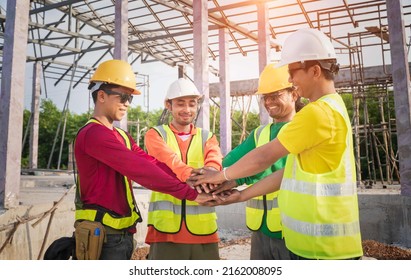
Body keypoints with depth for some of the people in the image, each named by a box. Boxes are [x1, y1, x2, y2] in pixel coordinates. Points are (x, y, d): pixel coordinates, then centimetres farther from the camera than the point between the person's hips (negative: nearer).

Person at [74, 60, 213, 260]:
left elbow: (151, 163, 1)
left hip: (123, 233, 9)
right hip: (103, 234, -9)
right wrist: (190, 193, -25)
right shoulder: (93, 134, -16)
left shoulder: (121, 137, 16)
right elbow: (138, 169, -25)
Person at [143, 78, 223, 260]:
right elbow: (169, 160, -17)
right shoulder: (155, 134, 5)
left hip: (203, 228, 3)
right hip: (166, 228, -2)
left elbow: (215, 164, -9)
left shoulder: (207, 138, 13)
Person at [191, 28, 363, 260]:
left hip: (324, 245, -9)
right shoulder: (330, 109, 12)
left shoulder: (319, 112, -19)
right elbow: (291, 171, 11)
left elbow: (264, 157, -15)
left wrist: (222, 175, 1)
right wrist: (242, 195, 11)